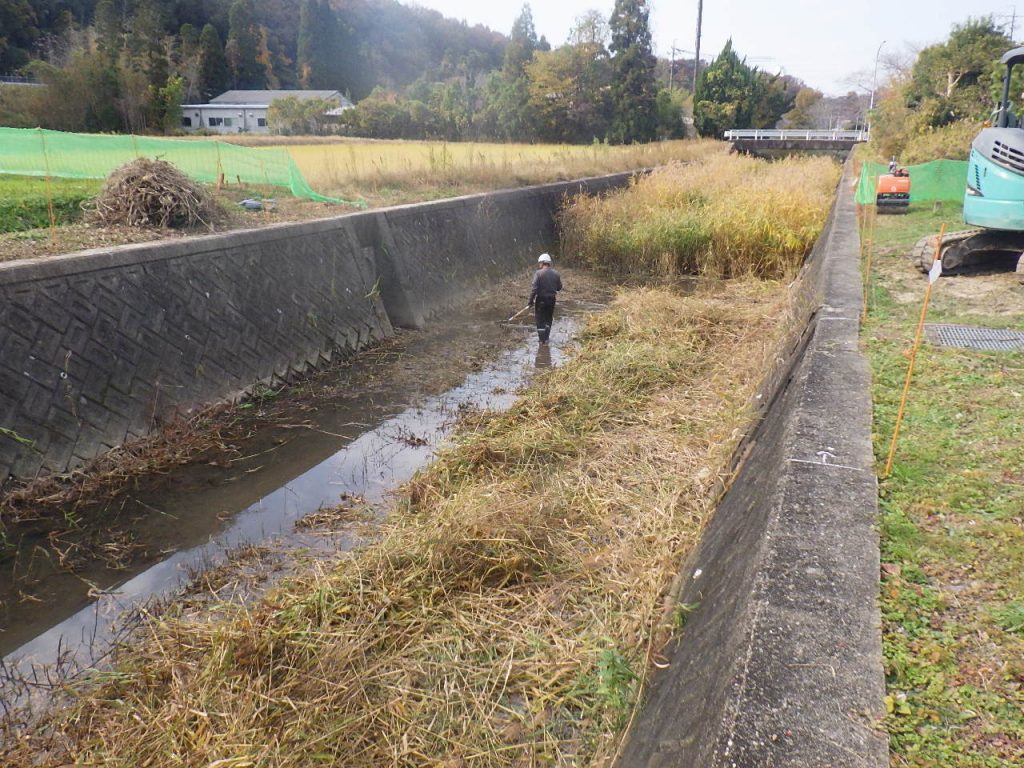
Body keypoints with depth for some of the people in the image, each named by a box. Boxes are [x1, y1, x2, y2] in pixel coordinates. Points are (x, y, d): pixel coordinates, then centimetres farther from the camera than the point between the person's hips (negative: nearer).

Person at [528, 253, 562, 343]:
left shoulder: (538, 273, -14)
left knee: (540, 320, 7)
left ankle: (542, 339, 8)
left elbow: (534, 288, -18)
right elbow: (559, 287, 5)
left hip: (541, 299, -4)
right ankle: (546, 338, 23)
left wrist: (531, 300, -12)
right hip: (552, 299, 4)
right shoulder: (556, 274, -1)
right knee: (548, 319, 18)